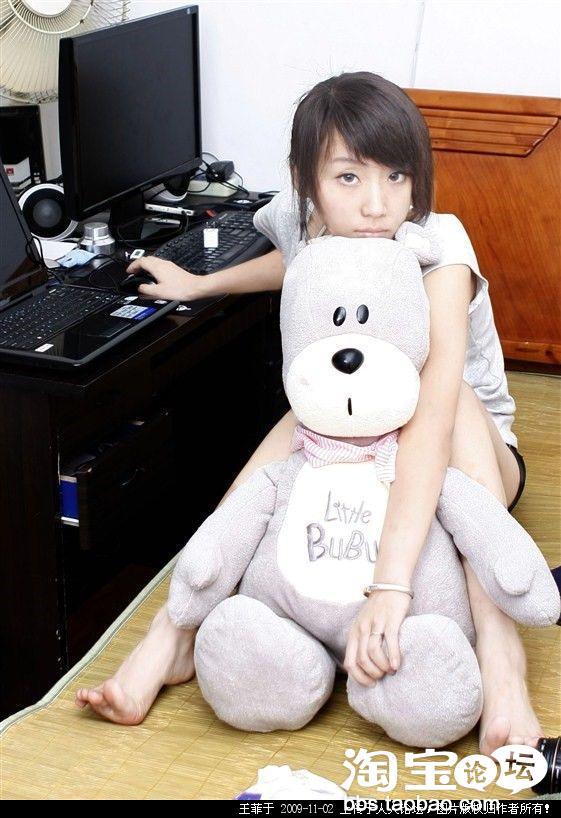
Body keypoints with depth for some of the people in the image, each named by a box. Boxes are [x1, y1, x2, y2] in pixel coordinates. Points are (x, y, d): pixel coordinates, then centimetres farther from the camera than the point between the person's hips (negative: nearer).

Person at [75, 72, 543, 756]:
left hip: (474, 463, -3)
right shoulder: (301, 220, -15)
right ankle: (175, 635, -30)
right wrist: (201, 283, 7)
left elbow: (434, 411, -46)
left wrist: (390, 583, -57)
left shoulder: (438, 245, -31)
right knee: (303, 421, -29)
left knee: (458, 399, -35)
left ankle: (498, 649, -41)